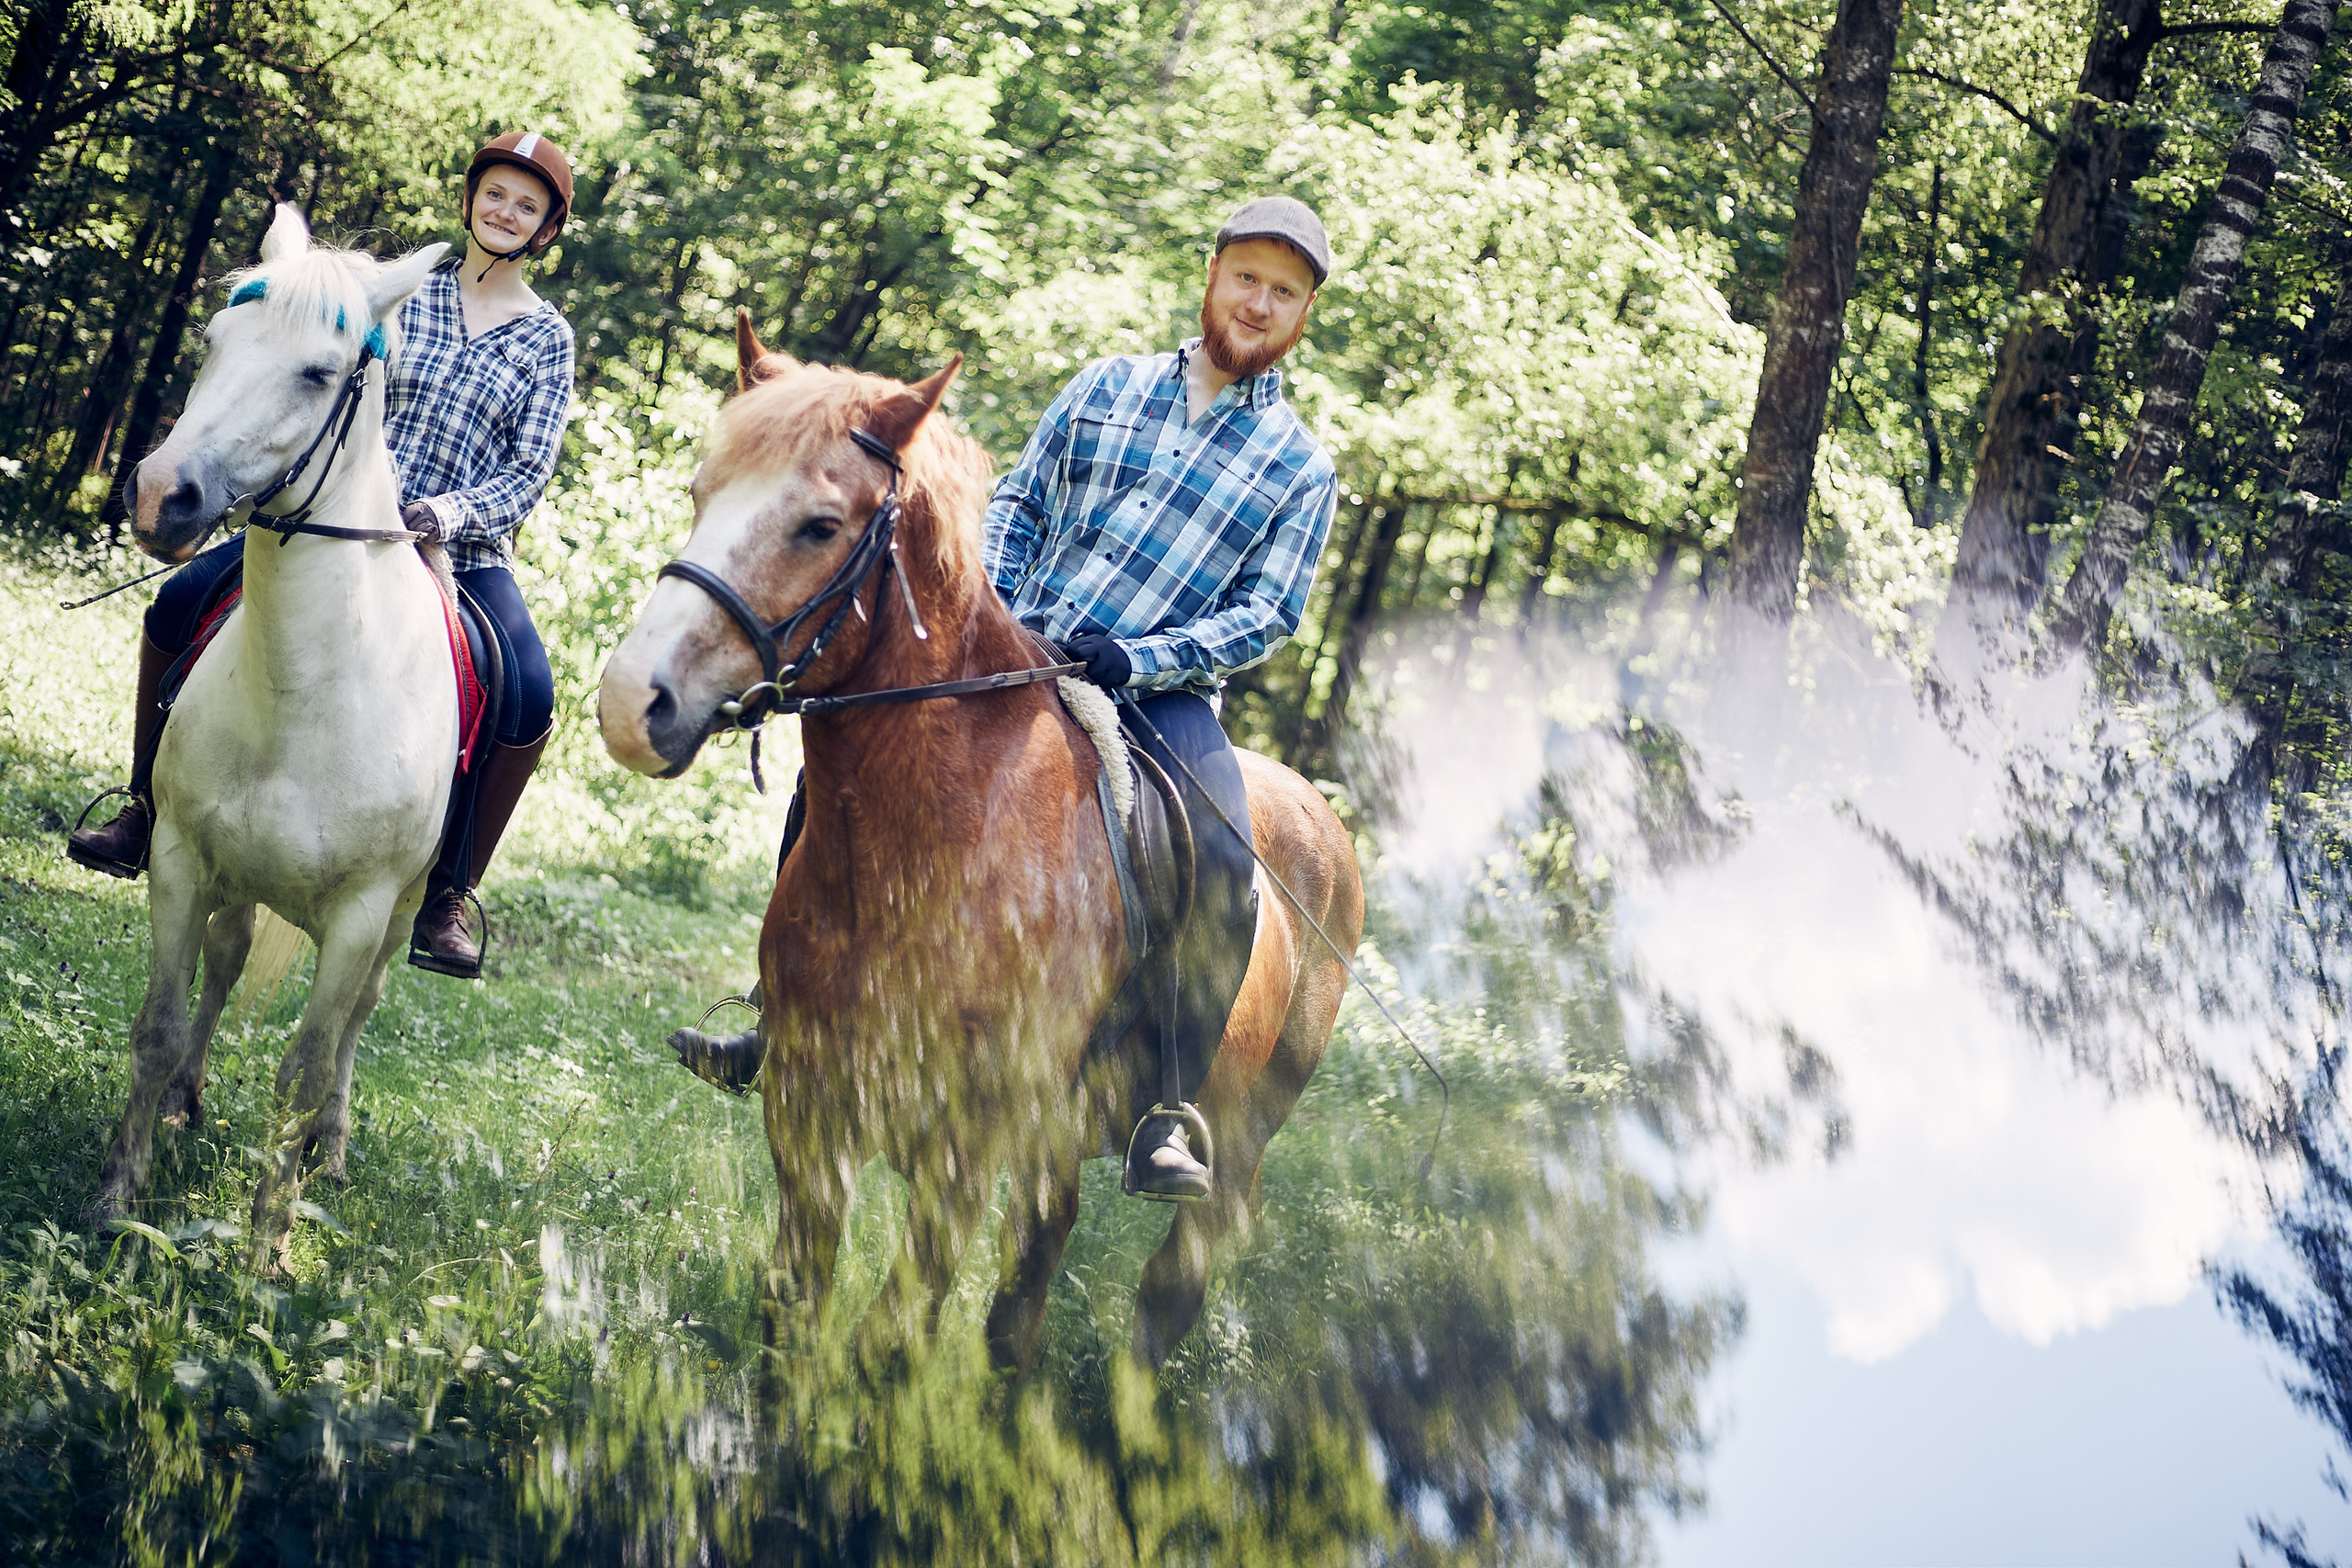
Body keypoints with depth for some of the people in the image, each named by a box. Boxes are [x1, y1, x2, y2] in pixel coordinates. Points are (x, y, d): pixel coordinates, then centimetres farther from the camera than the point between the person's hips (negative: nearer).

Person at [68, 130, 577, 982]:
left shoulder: (548, 339, 5)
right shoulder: (403, 290, 9)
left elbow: (532, 470, -3)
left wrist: (456, 510, -21)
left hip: (465, 551, -2)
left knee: (529, 697, -28)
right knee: (179, 605, -13)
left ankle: (446, 896, -13)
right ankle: (146, 813, 4)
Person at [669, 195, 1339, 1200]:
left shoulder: (1301, 467, 6)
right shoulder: (1106, 387, 14)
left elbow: (1269, 612, -2)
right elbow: (1017, 504, 15)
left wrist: (1138, 659, -16)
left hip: (1159, 695, -3)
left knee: (1224, 861, -30)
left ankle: (1161, 1114, -21)